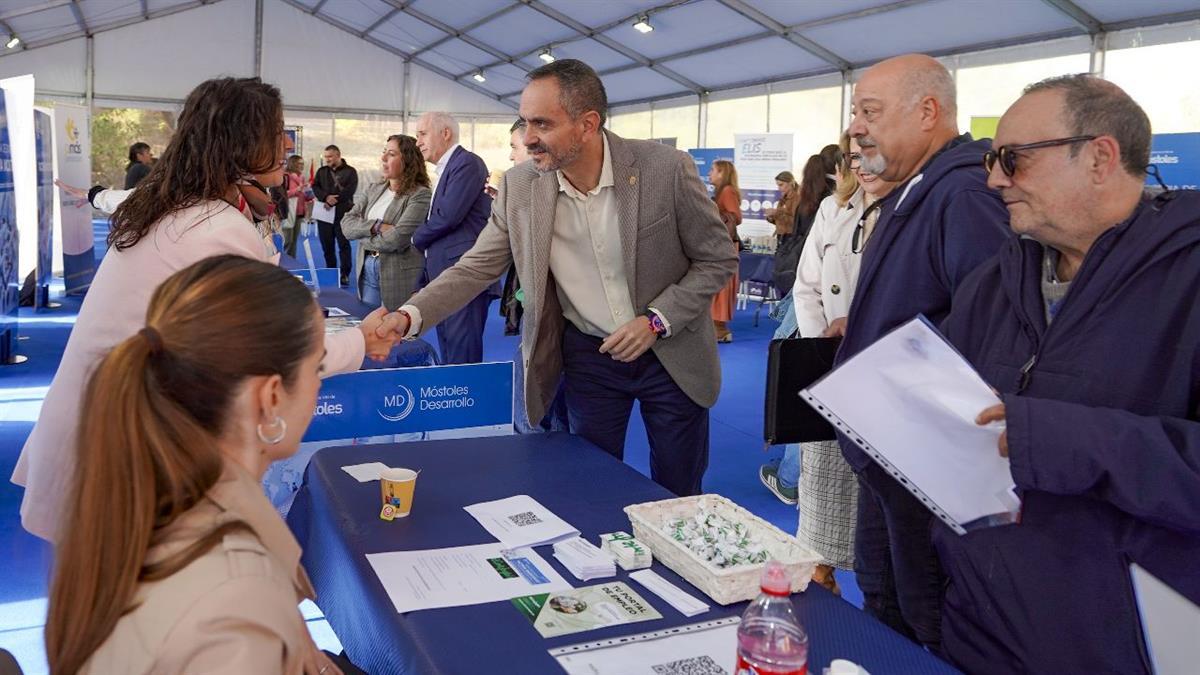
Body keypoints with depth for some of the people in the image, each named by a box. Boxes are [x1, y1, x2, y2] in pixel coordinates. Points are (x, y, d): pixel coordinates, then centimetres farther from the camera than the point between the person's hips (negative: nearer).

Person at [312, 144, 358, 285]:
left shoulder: (350, 171, 2)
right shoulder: (322, 171, 15)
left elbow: (350, 190, -10)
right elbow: (315, 187, 4)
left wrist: (333, 201, -15)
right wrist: (326, 197, -15)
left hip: (343, 213, -4)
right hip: (324, 213, 4)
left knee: (344, 244, -5)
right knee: (327, 245, 7)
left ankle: (345, 274, -3)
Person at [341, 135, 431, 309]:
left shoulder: (420, 195, -12)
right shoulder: (374, 190, 10)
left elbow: (397, 239, -20)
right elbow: (346, 224, 2)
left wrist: (363, 236, -4)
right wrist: (376, 226, -16)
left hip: (400, 275, -6)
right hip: (366, 269, 6)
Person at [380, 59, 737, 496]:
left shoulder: (666, 169, -19)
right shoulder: (520, 186, -11)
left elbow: (718, 259, -9)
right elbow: (476, 268, -4)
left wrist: (657, 321, -19)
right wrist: (409, 317, -19)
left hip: (671, 353, -1)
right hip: (588, 356, 2)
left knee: (677, 496, 12)